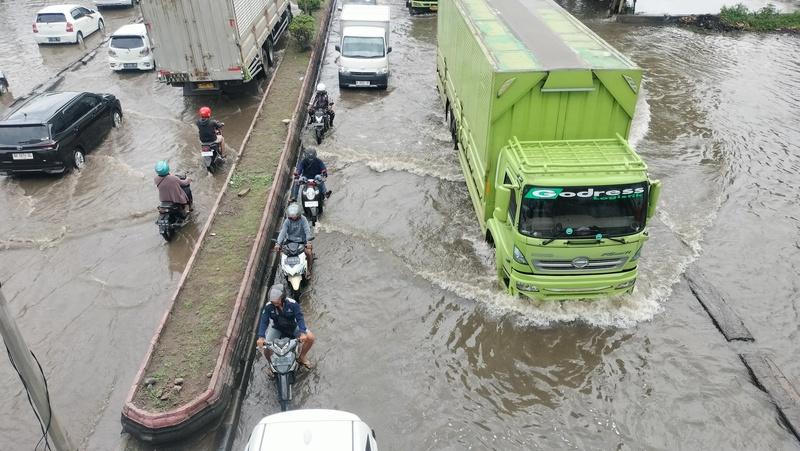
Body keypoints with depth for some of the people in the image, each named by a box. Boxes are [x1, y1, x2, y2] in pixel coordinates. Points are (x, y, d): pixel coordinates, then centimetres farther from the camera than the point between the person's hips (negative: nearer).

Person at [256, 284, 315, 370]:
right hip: (277, 328, 0)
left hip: (293, 327, 0)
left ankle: (301, 357, 11)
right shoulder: (268, 306, -22)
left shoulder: (292, 304, -26)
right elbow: (264, 321, -21)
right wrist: (261, 337, -36)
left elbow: (300, 318, -25)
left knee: (310, 338, -17)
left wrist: (302, 333, -39)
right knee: (266, 346, -20)